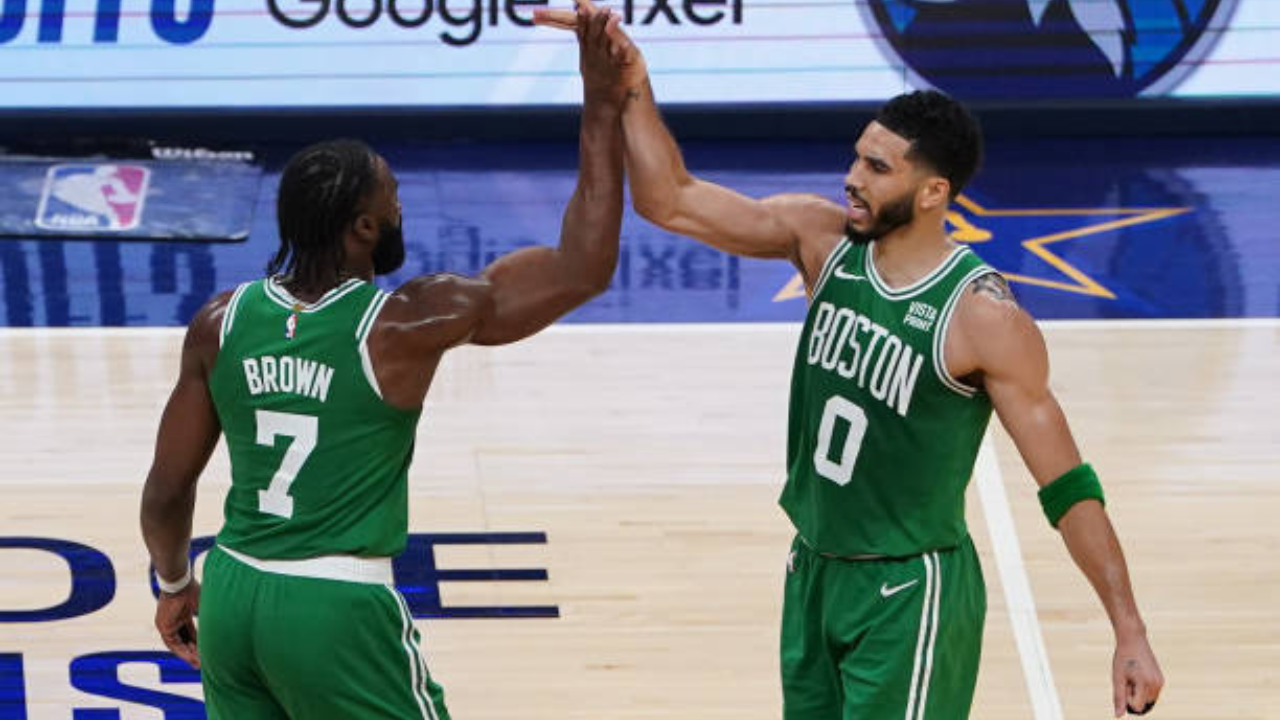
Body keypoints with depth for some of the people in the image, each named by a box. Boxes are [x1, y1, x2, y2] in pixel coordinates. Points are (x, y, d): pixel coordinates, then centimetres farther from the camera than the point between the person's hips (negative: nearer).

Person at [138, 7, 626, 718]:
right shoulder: (407, 323, -13)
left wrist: (174, 585, 26)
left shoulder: (222, 322, 0)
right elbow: (584, 270, -13)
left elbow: (167, 488, 7)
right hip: (338, 609, -5)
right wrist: (601, 107, -9)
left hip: (232, 593, 6)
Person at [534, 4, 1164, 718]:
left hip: (909, 593, -7)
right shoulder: (824, 239, -4)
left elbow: (1068, 488, -16)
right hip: (814, 572, 7)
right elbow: (671, 202, -3)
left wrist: (1131, 634, -17)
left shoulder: (985, 318, -20)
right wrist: (634, 92, -19)